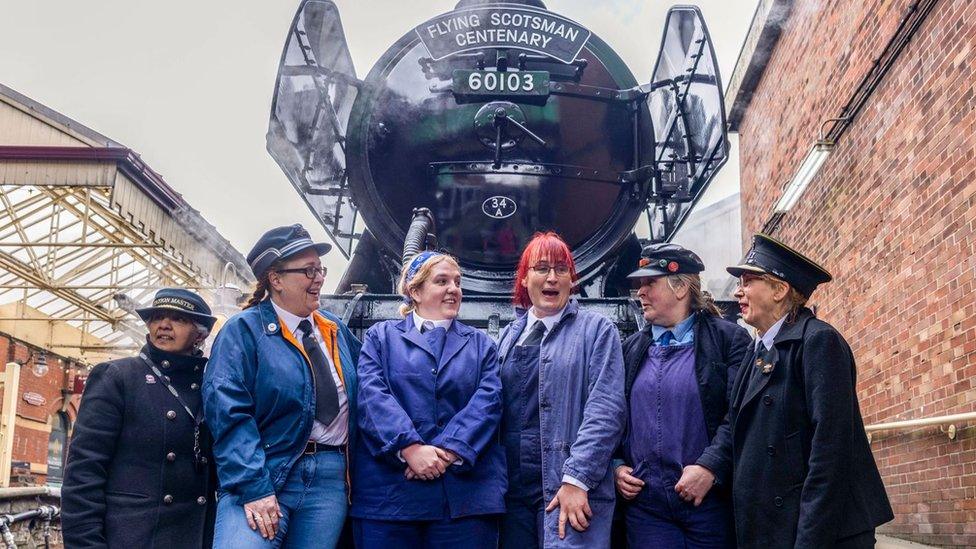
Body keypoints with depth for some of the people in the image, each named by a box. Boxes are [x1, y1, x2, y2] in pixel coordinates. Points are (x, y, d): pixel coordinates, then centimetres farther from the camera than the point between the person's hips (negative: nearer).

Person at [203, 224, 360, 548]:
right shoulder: (244, 330, -3)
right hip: (262, 475, -5)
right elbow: (228, 412, -12)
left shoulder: (336, 330, 15)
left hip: (330, 480, 5)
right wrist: (254, 488, -20)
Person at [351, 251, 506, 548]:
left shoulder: (481, 344, 17)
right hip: (389, 490, -1)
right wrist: (410, 447, -17)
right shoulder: (381, 336, 13)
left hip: (465, 491, 1)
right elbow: (372, 395, -3)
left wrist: (449, 451, -14)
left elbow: (488, 401, 1)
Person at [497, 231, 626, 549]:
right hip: (513, 488, 5)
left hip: (572, 489, -4)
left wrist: (576, 479, -18)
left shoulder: (597, 330, 1)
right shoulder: (509, 336, 15)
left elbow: (605, 408, -9)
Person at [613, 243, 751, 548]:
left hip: (710, 499, -3)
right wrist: (616, 467, 4)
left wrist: (710, 468, -17)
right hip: (644, 503, 4)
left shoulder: (729, 338, -2)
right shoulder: (632, 348, 13)